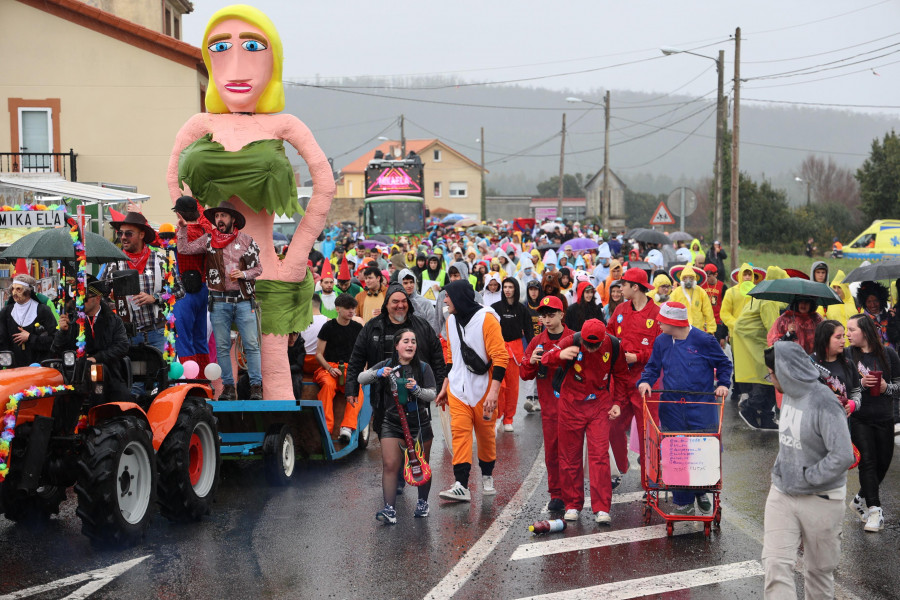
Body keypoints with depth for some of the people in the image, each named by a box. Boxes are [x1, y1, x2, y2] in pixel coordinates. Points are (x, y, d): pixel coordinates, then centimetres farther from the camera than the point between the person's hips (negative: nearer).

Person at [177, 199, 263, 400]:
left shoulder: (246, 240, 7)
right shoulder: (208, 239, 8)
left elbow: (258, 267, 10)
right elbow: (184, 249, 3)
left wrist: (243, 274, -7)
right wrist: (183, 227, -6)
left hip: (244, 300, -1)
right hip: (219, 301, 1)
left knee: (251, 345, -4)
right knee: (222, 347, 4)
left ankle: (256, 386, 1)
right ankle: (228, 386, 11)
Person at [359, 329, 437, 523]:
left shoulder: (423, 368, 1)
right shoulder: (386, 365, 3)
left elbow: (433, 394, -4)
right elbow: (361, 378, -1)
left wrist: (416, 389, -23)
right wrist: (377, 373, -21)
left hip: (419, 423, 0)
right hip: (392, 424, 0)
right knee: (390, 465, -10)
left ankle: (423, 502, 27)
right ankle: (389, 509, -12)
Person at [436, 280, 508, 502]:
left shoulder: (486, 319, -12)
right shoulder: (451, 321, 9)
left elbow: (500, 356, -16)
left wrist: (494, 391, -22)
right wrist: (445, 386, 18)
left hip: (483, 388, -5)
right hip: (458, 388, 5)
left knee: (486, 434, 7)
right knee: (460, 431, -8)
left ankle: (487, 478, 27)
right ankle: (461, 486, -14)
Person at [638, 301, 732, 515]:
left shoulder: (704, 340, -7)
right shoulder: (661, 342, 5)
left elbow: (724, 364, 5)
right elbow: (653, 367, 15)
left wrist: (723, 384, -9)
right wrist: (645, 381, -5)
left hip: (702, 408, -3)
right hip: (672, 409, 3)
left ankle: (701, 492, 25)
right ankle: (683, 502, 13)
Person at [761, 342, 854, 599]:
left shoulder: (824, 403, -21)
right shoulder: (789, 395, 3)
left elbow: (843, 456, -26)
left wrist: (805, 478, -18)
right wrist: (782, 469, 6)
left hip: (820, 500, -6)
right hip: (781, 495, 6)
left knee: (818, 570, 11)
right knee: (776, 564, -6)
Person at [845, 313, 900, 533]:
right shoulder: (847, 355, 0)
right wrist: (860, 383, -15)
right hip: (859, 419, -2)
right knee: (867, 462, -7)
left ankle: (861, 499, 28)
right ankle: (874, 510, -2)